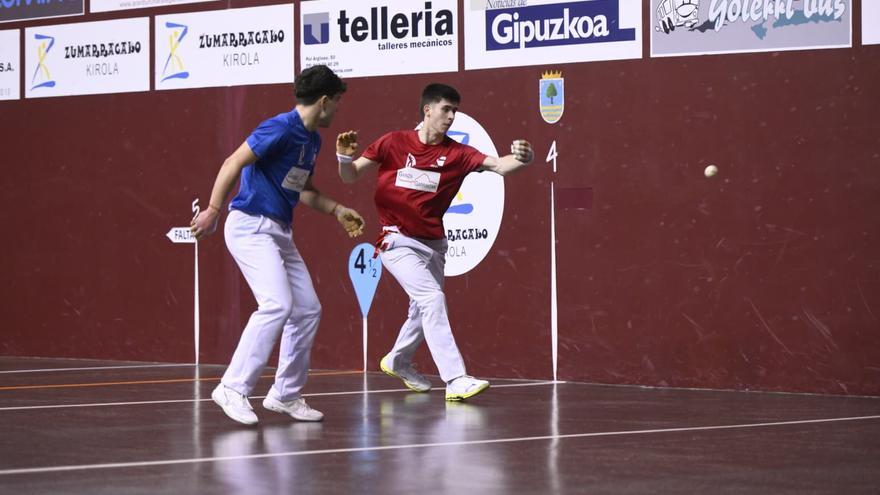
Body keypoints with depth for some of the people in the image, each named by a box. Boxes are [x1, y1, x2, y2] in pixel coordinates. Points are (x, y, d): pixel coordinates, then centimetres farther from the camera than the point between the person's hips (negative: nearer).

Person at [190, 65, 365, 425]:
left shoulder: (312, 140, 15)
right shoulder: (281, 128, -15)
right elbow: (234, 163, -18)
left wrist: (337, 210, 18)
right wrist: (213, 211, -20)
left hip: (280, 232, 10)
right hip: (250, 226, -10)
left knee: (307, 310, 6)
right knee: (277, 304, -22)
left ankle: (285, 395, 15)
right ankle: (233, 388, -19)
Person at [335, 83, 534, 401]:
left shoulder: (456, 154, -3)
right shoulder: (394, 143, -7)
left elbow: (498, 165, -17)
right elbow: (351, 177, 1)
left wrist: (521, 158, -37)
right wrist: (345, 157, -20)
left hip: (433, 243, 5)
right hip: (399, 241, -5)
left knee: (423, 310, 20)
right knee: (432, 299, -20)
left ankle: (398, 362, 48)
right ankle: (455, 380, -23)